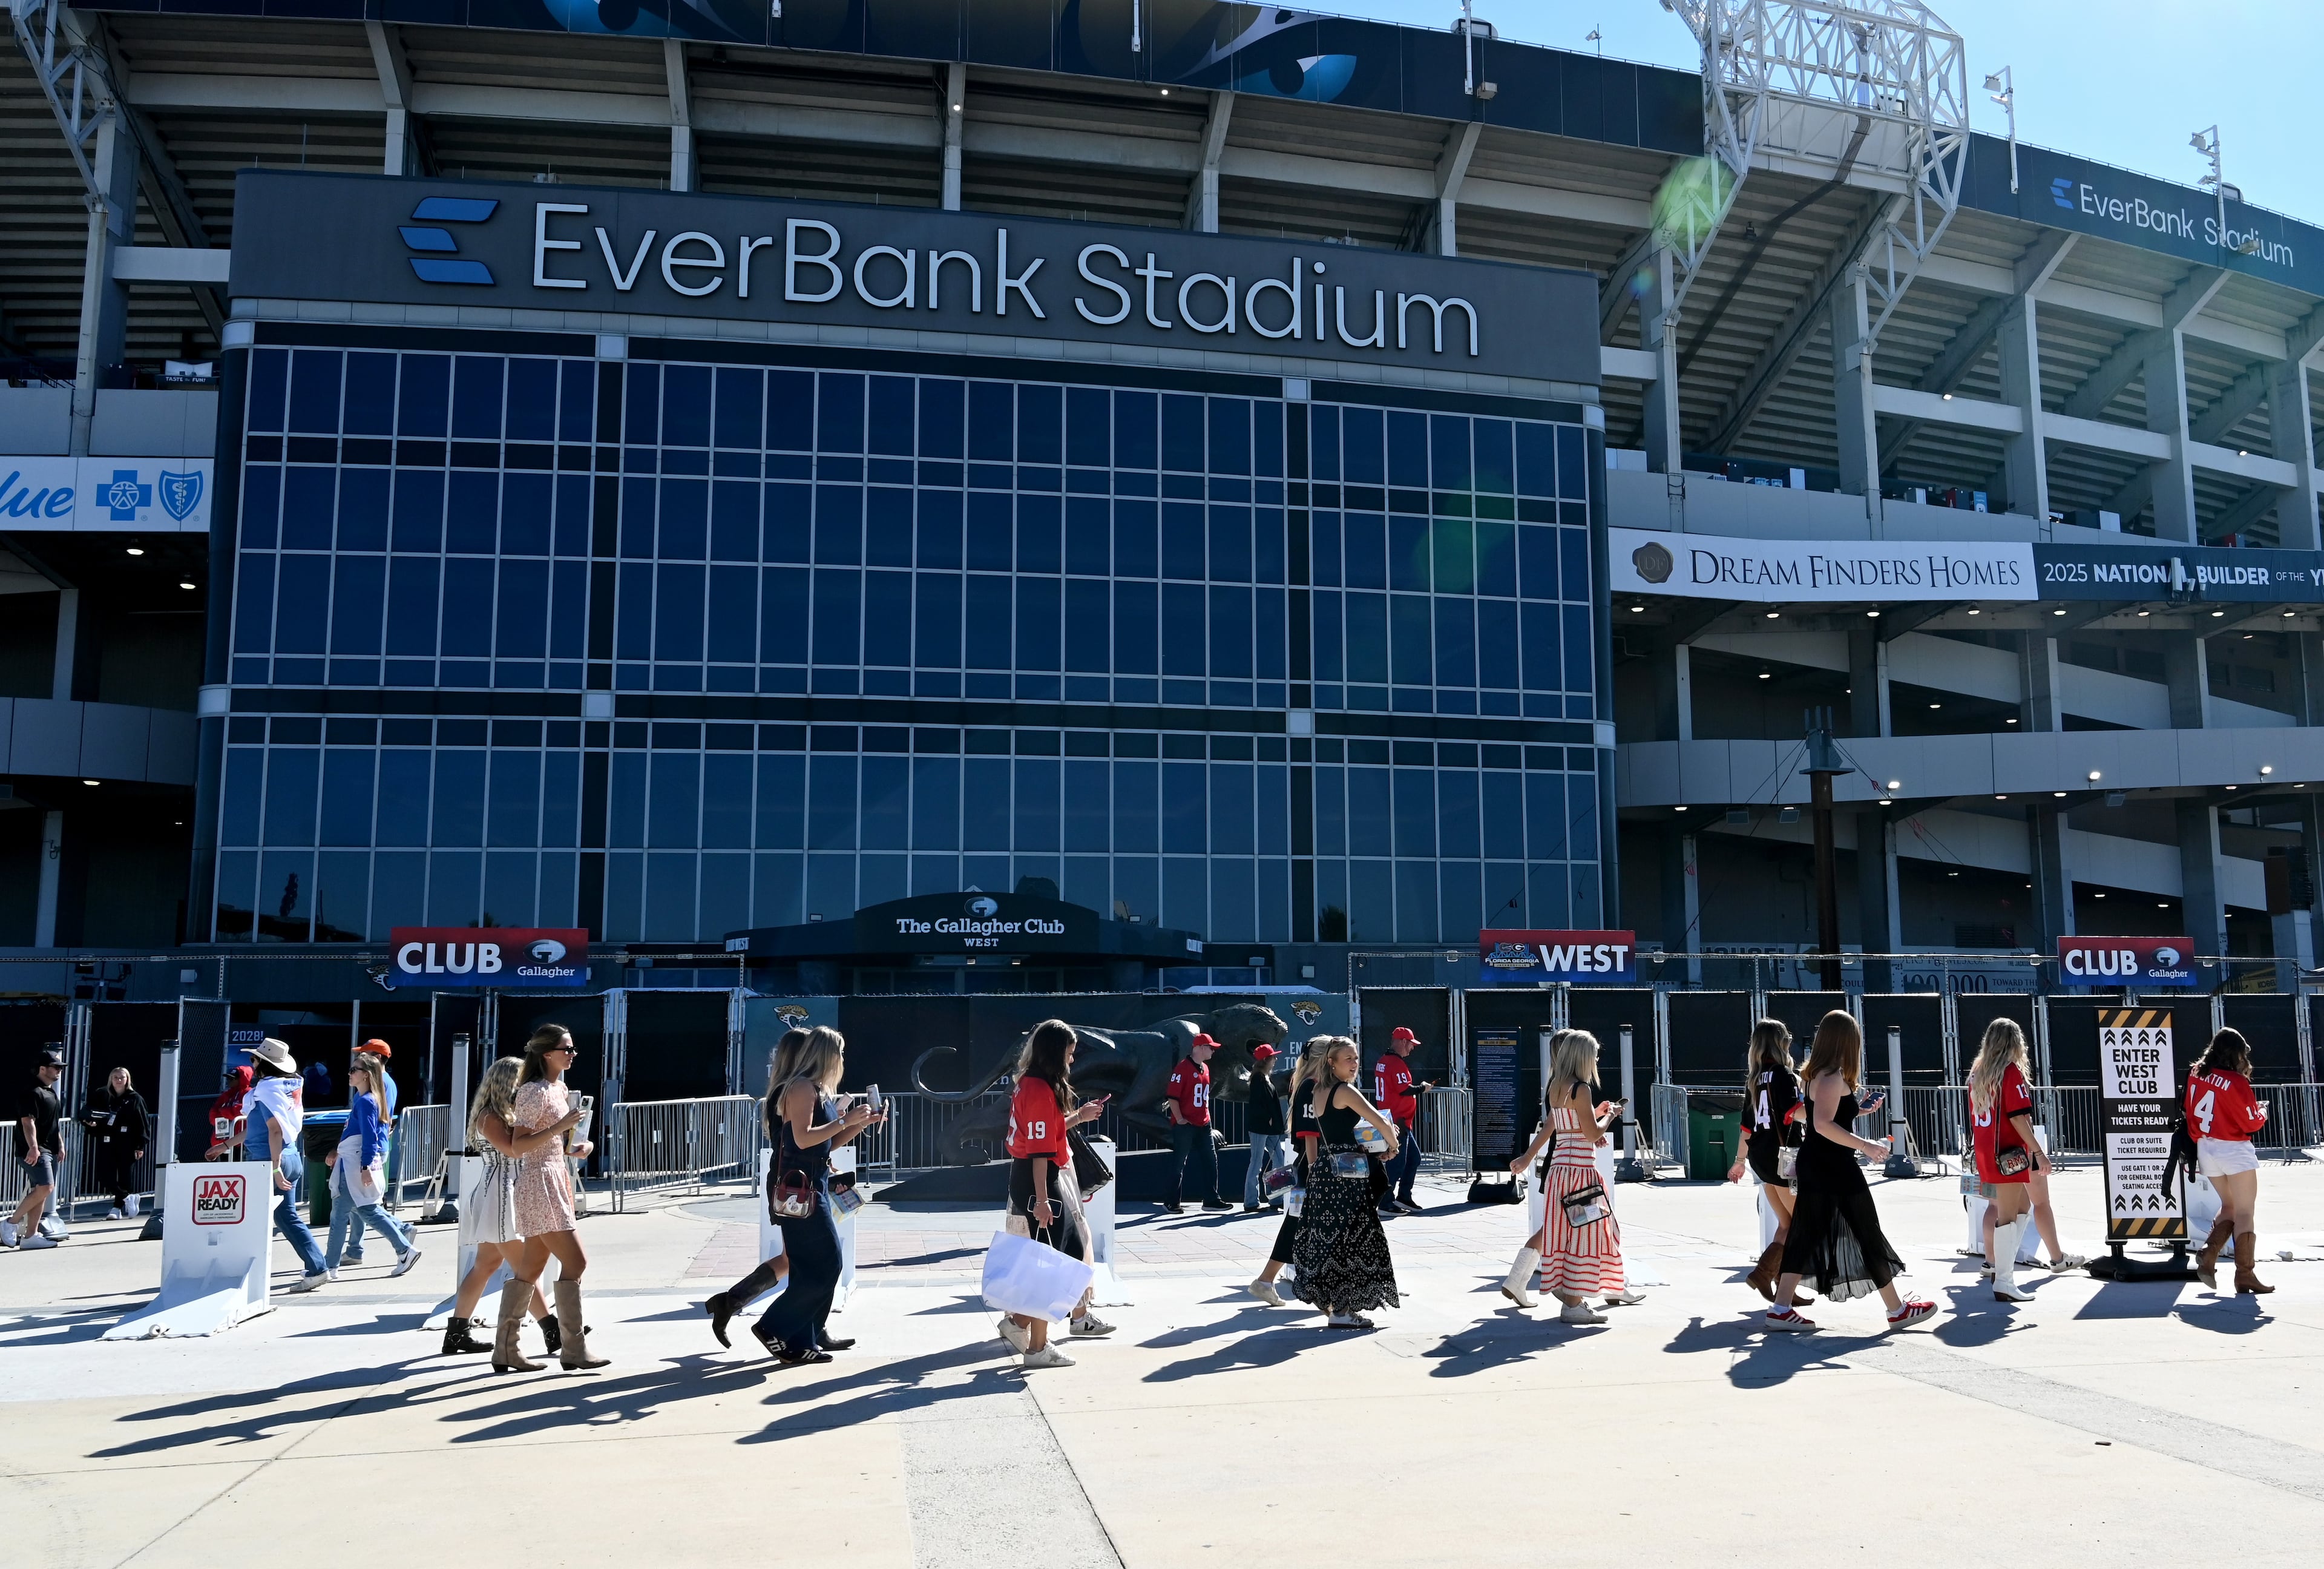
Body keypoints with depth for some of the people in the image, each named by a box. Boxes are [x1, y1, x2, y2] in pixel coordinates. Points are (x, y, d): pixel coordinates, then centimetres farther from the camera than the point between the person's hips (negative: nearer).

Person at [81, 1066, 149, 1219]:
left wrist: (140, 1146, -7)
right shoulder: (102, 1097, 10)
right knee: (106, 1176, -5)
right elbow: (88, 1114, 19)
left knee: (124, 1178, 0)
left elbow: (142, 1123, -2)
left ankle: (118, 1207, 15)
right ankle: (126, 1198, 15)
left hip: (127, 1145, -3)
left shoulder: (135, 1099, 1)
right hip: (106, 1144, 3)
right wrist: (90, 1123, -6)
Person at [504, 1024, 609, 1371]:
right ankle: (573, 1351, -4)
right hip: (540, 1183, -10)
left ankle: (505, 1351, 16)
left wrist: (577, 1146, 7)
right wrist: (561, 1127, -22)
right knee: (575, 1261, -9)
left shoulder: (559, 1088, 15)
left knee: (531, 1268, 11)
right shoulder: (535, 1092, -14)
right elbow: (519, 1144, -19)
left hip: (556, 1179, 10)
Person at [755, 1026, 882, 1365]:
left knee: (813, 1265, 12)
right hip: (798, 1186, -10)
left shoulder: (818, 1091, 16)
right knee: (825, 1262, -9)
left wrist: (860, 1123, 11)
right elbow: (803, 1138, -22)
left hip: (813, 1185, 10)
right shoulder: (802, 1088, -13)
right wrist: (845, 1121, -18)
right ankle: (773, 1327, -3)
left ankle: (803, 1342, 18)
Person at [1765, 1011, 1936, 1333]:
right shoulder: (1834, 1077, -17)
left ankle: (1781, 1309, 7)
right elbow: (1823, 1124, -27)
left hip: (1813, 1164, 9)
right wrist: (1865, 1145, -25)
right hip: (1836, 1169, -9)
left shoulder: (1816, 1074, 12)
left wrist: (1857, 1109, 24)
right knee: (1868, 1236, 3)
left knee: (1807, 1234, 9)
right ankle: (1898, 1310, 14)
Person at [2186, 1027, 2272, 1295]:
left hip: (2206, 1149, 6)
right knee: (2244, 1213, 1)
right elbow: (2251, 1123, -9)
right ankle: (2245, 1276, 1)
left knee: (2229, 1208, 20)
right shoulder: (2236, 1082, -17)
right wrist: (2262, 1110, 12)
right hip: (2235, 1152, -6)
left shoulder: (2196, 1075, 1)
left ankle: (2208, 1258, 5)